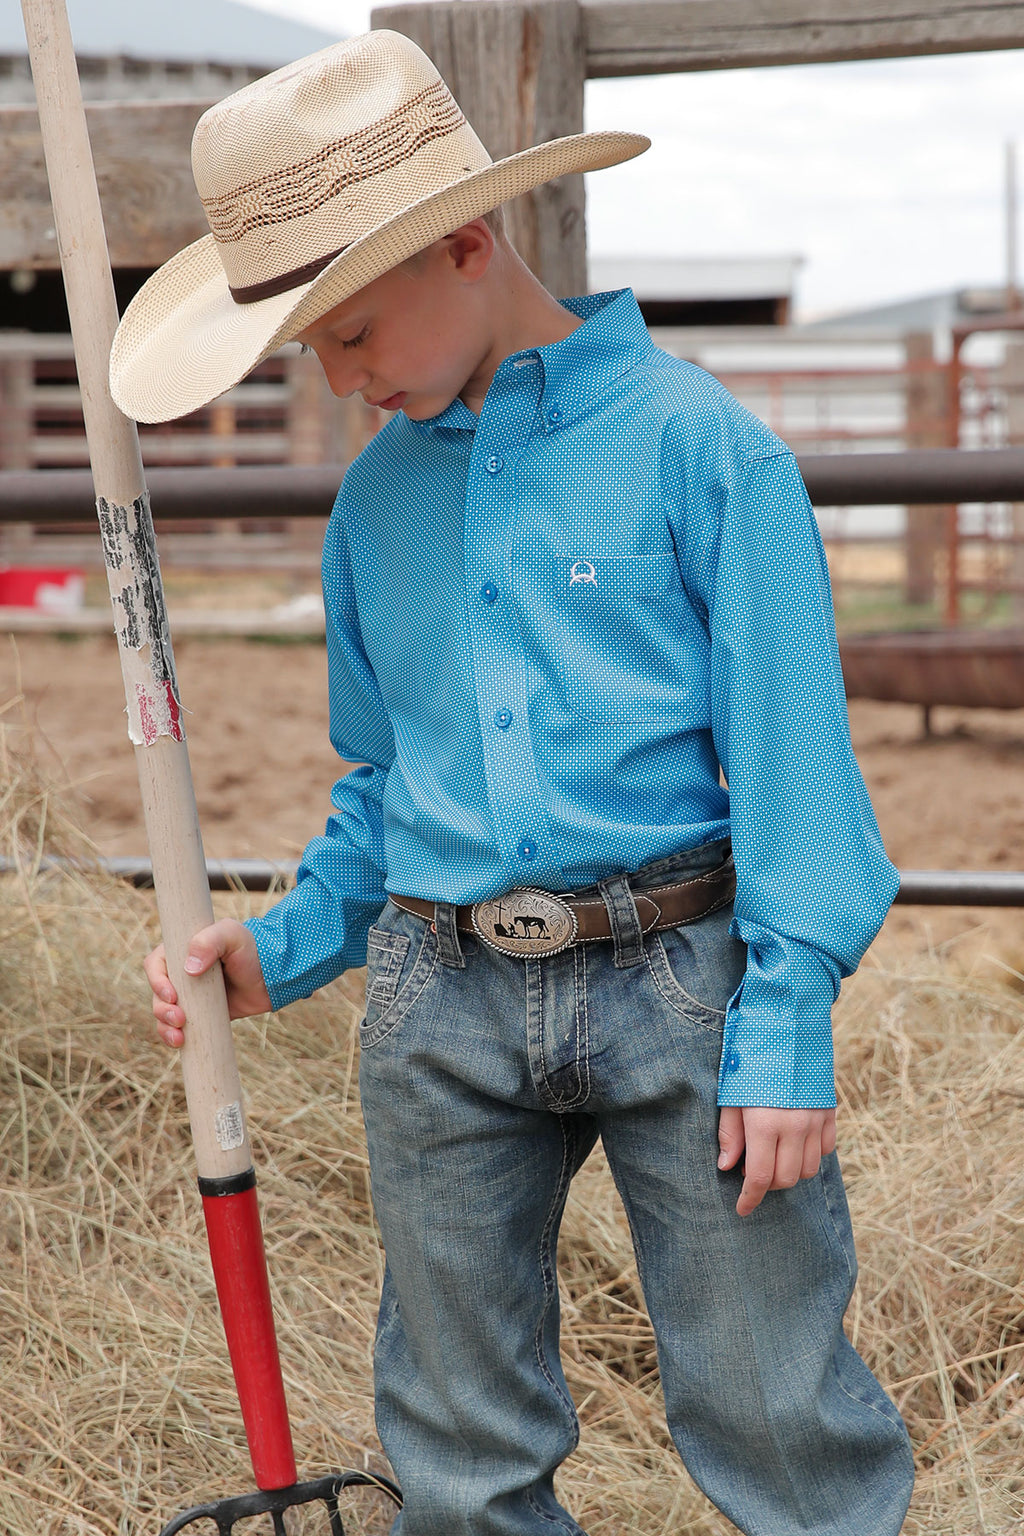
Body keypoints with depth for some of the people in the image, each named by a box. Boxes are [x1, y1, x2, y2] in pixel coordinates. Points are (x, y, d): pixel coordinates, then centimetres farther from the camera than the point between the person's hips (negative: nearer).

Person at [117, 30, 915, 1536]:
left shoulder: (693, 440, -8)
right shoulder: (377, 497, 9)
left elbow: (787, 745, -9)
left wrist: (785, 1027, -12)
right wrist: (285, 949, 5)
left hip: (678, 977, -5)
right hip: (441, 1008, 5)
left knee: (781, 1414, 3)